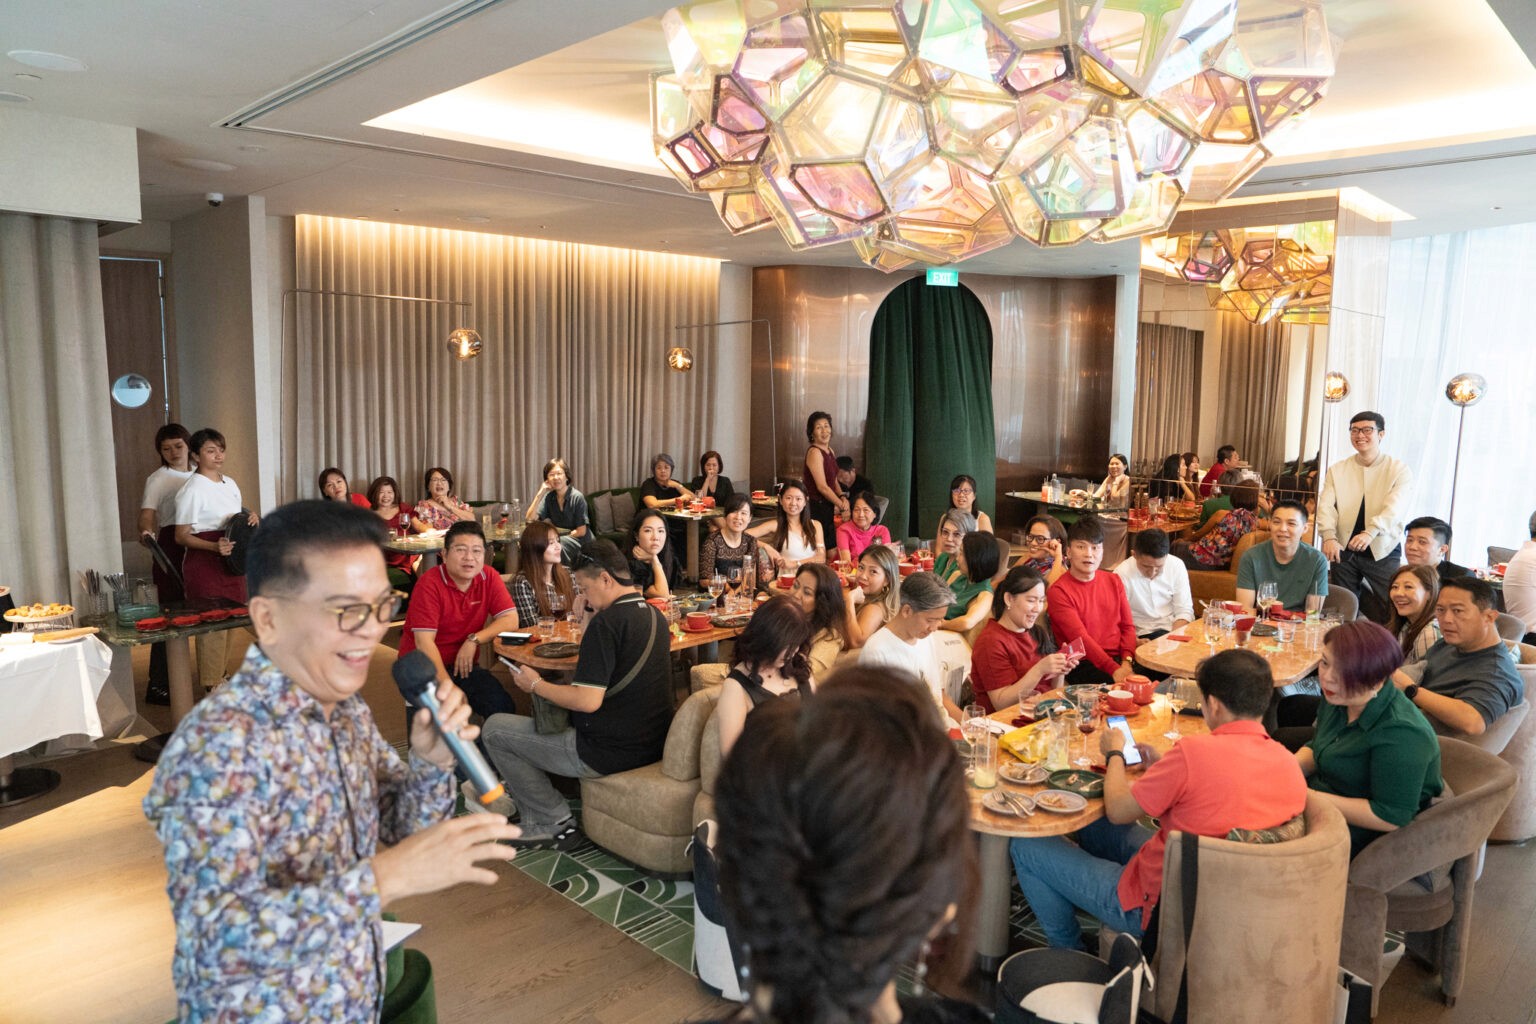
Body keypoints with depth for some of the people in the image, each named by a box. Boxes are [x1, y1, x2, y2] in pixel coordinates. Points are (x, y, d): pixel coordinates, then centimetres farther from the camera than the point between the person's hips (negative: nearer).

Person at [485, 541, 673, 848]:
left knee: (495, 729, 3)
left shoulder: (607, 622, -21)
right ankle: (537, 822, 31)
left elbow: (588, 701, -24)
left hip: (609, 753, -10)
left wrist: (536, 685, -9)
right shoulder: (655, 616, 7)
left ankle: (557, 821, 9)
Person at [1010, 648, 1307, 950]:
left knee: (1025, 847, 6)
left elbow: (1117, 810, -14)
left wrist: (1115, 753, 4)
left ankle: (1069, 952, 23)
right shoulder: (1290, 766, -7)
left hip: (1156, 906, -8)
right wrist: (1162, 767, 8)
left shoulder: (1195, 751, -29)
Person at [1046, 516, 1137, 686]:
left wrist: (1126, 662, -8)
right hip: (1084, 664, -6)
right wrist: (1113, 669, -23)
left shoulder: (1113, 581, 14)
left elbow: (1128, 626, 10)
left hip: (1119, 658, 6)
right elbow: (1080, 638, -15)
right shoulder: (1058, 591, -6)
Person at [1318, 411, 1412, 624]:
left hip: (1383, 550, -2)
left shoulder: (1399, 470, -1)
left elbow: (1394, 507, -17)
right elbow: (1326, 506, -5)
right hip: (1344, 549, 2)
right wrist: (1329, 536, -24)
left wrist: (1371, 532, -35)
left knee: (1390, 613, -6)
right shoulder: (1337, 470, 7)